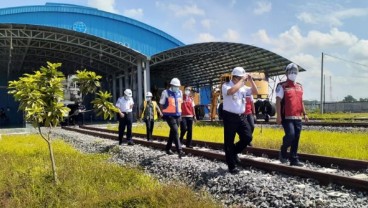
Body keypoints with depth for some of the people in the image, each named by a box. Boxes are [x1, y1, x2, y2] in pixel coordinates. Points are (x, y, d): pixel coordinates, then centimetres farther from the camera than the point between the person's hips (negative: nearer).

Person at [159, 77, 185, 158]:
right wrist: (164, 113, 0)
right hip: (169, 115, -6)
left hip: (177, 115, 6)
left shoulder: (180, 92, 8)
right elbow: (161, 104, 0)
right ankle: (179, 151, -20)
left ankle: (168, 148, 32)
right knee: (175, 131, -16)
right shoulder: (166, 92, -8)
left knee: (173, 132, 15)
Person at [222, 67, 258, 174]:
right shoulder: (226, 85, -8)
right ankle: (231, 166, 12)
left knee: (247, 137, -1)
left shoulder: (243, 87, 10)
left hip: (241, 116, 6)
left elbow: (255, 92, 10)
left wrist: (250, 80, 1)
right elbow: (232, 91, -30)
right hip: (230, 117, -5)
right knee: (229, 142, 2)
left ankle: (234, 152, 25)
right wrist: (242, 80, -21)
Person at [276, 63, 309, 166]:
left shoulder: (299, 86, 16)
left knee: (296, 139, 6)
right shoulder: (282, 86, -3)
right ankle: (283, 151, 8)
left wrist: (304, 113, 15)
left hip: (298, 118, 6)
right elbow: (278, 102, -8)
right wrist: (278, 116, -15)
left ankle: (294, 159, 14)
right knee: (290, 134, -19)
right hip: (287, 117, -6)